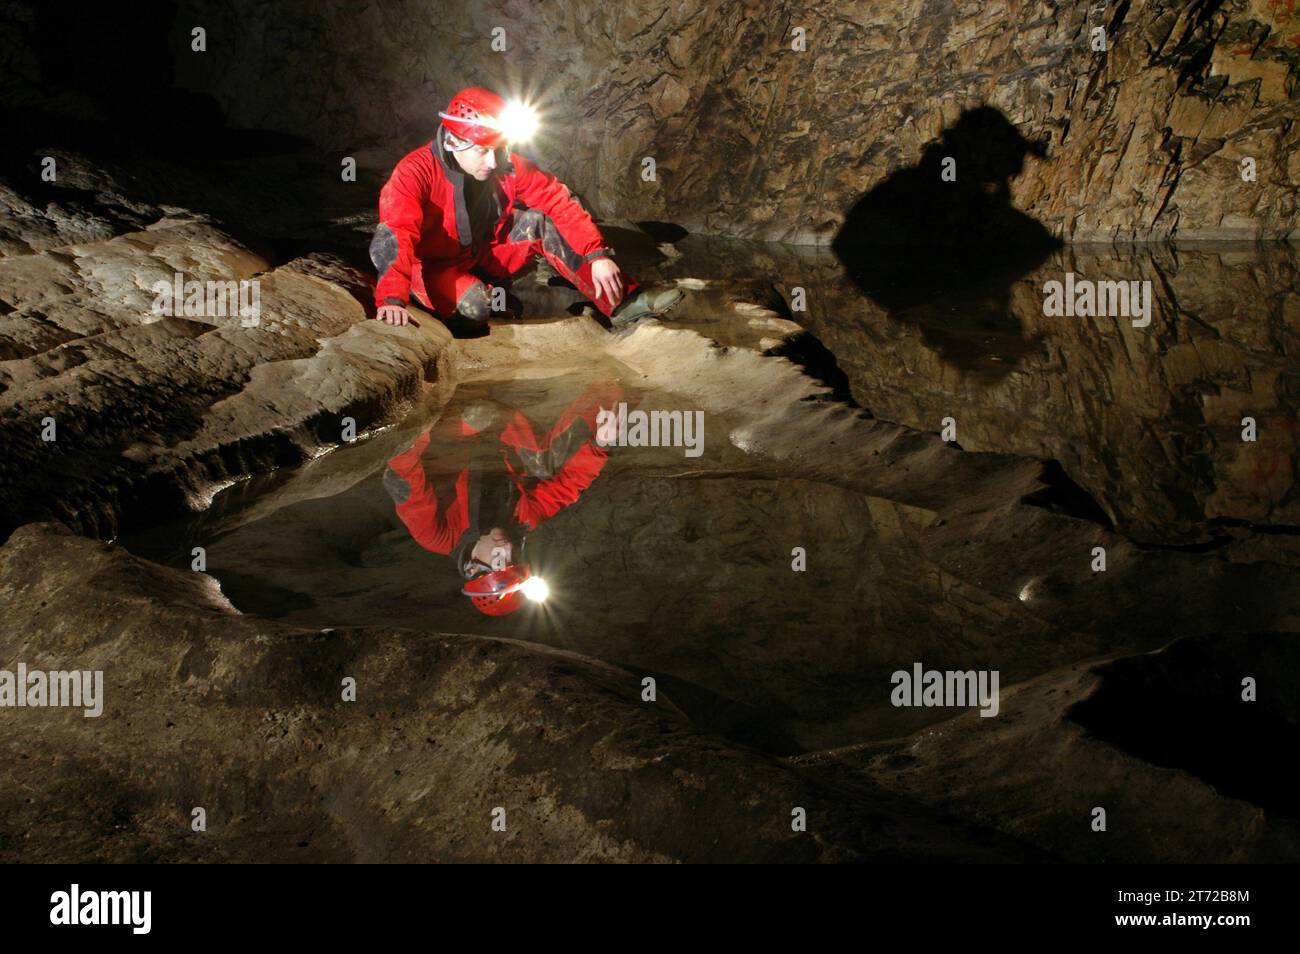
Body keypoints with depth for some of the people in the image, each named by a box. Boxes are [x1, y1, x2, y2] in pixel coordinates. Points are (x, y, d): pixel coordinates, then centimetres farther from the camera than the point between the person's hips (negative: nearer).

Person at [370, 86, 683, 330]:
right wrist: (392, 299, -58)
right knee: (475, 304, -36)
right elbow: (395, 238, -41)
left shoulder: (507, 165, -13)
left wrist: (597, 255, -24)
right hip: (432, 268, -5)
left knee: (539, 222, -16)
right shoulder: (415, 173, -28)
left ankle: (621, 301, -16)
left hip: (483, 256, 5)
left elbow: (558, 201, -11)